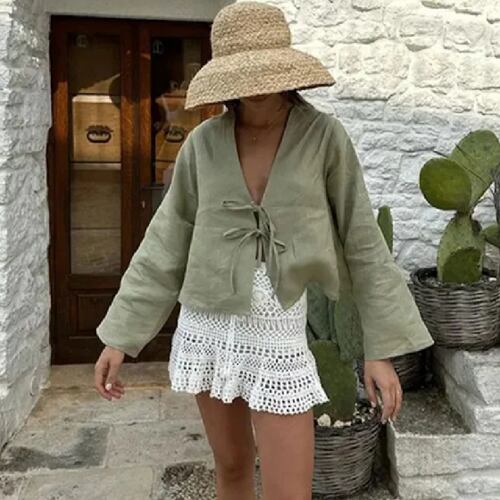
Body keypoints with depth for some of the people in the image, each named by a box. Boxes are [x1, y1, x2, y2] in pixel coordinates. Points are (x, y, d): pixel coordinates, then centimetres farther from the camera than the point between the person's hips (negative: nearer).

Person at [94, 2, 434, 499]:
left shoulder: (324, 135, -9)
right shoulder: (204, 142, -3)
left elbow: (361, 240, -5)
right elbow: (168, 241, 0)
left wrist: (382, 348, -7)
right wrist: (120, 336, -2)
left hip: (277, 336, -2)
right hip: (206, 326, 3)